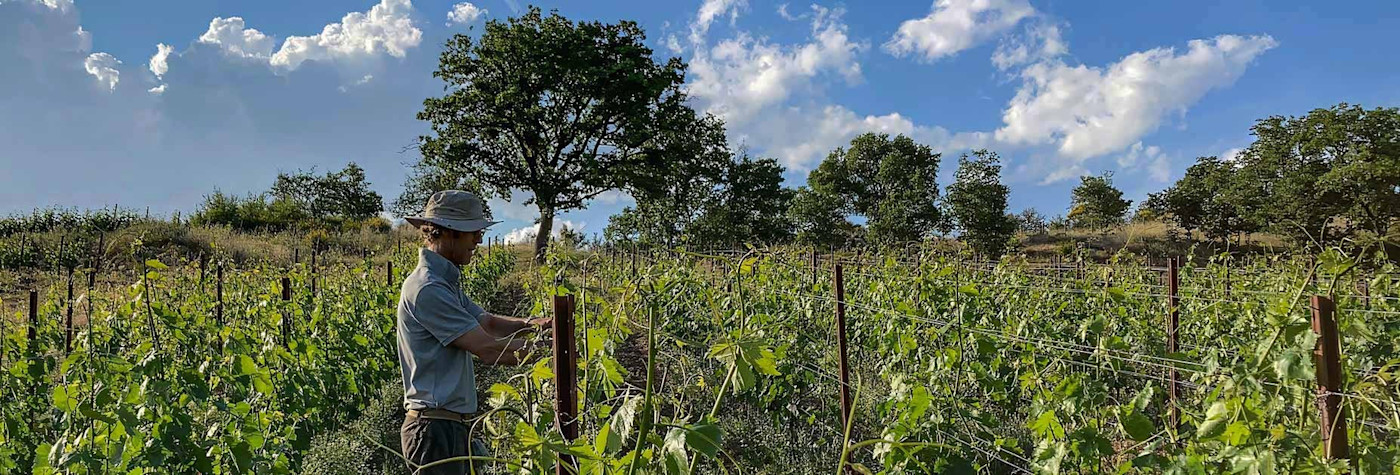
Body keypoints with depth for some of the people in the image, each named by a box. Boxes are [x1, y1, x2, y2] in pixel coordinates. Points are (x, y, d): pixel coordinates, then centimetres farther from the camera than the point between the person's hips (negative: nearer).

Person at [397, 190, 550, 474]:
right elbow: (489, 350, -22)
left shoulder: (446, 282, 13)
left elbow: (488, 323, 17)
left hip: (454, 424, 10)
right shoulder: (427, 289, -20)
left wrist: (530, 325, -2)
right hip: (436, 427, -10)